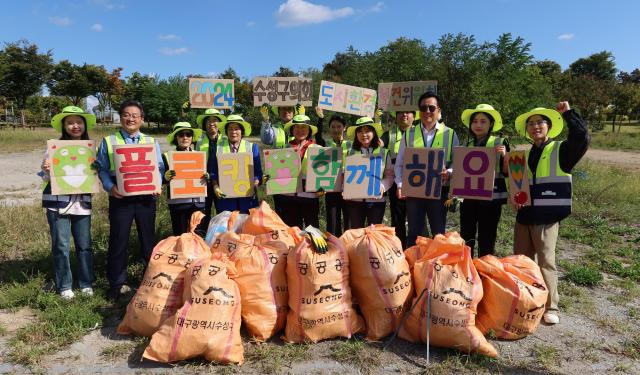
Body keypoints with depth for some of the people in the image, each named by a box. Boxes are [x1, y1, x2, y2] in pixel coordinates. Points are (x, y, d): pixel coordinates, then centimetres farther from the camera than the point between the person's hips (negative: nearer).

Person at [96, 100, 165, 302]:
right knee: (118, 240, 2)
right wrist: (110, 187, -14)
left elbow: (159, 168, 8)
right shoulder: (109, 141, 7)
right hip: (120, 197, -1)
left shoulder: (151, 141, 11)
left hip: (146, 196, 2)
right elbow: (102, 169, 2)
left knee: (148, 238, 10)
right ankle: (117, 285, 15)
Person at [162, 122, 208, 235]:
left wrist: (207, 177, -9)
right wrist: (166, 177, -24)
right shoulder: (167, 156, -1)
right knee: (180, 236, 4)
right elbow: (161, 180, -3)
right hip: (177, 203, -3)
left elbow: (205, 174, 13)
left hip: (198, 202, 3)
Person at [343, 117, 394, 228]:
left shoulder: (383, 152, 3)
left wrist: (382, 186, -15)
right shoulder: (352, 153, 6)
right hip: (354, 200, 1)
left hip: (377, 200, -1)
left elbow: (390, 175, 2)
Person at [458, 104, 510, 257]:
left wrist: (504, 155, -20)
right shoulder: (467, 144, 10)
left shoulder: (500, 143, -1)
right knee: (465, 238, 8)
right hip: (468, 196, 4)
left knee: (486, 240, 3)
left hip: (491, 197, -4)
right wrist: (449, 173, -4)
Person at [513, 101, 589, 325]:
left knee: (545, 262, -4)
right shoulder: (525, 155, 15)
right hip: (524, 215, 6)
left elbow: (582, 138, -21)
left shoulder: (561, 150, -1)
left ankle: (550, 307, 8)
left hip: (547, 216, -6)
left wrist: (567, 113, -13)